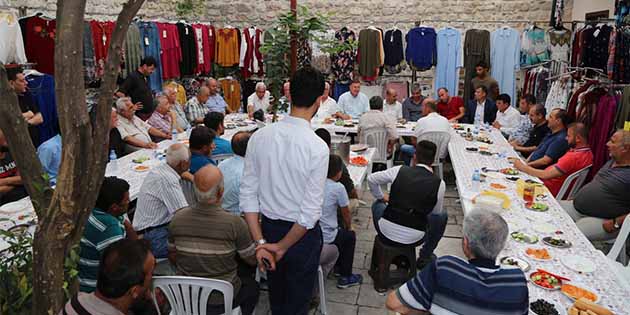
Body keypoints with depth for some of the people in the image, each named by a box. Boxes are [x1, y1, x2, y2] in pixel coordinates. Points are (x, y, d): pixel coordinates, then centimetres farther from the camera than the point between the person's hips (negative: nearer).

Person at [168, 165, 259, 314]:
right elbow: (252, 260, -11)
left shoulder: (177, 219, -16)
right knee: (252, 285, 27)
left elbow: (172, 257, 1)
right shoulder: (235, 223, -26)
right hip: (220, 302, -3)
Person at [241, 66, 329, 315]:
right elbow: (311, 212, -21)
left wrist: (260, 242, -5)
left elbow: (248, 194, -8)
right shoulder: (318, 147, -23)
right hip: (302, 235, -4)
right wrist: (282, 247, -9)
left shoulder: (259, 137, -10)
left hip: (268, 228, 5)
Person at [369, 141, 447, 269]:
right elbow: (436, 212, 6)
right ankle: (424, 257, 31)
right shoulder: (439, 183, -8)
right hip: (413, 239, -1)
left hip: (386, 234, 1)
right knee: (442, 215, 24)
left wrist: (381, 197, 22)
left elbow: (371, 179, 6)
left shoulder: (399, 171, -6)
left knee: (377, 204, 33)